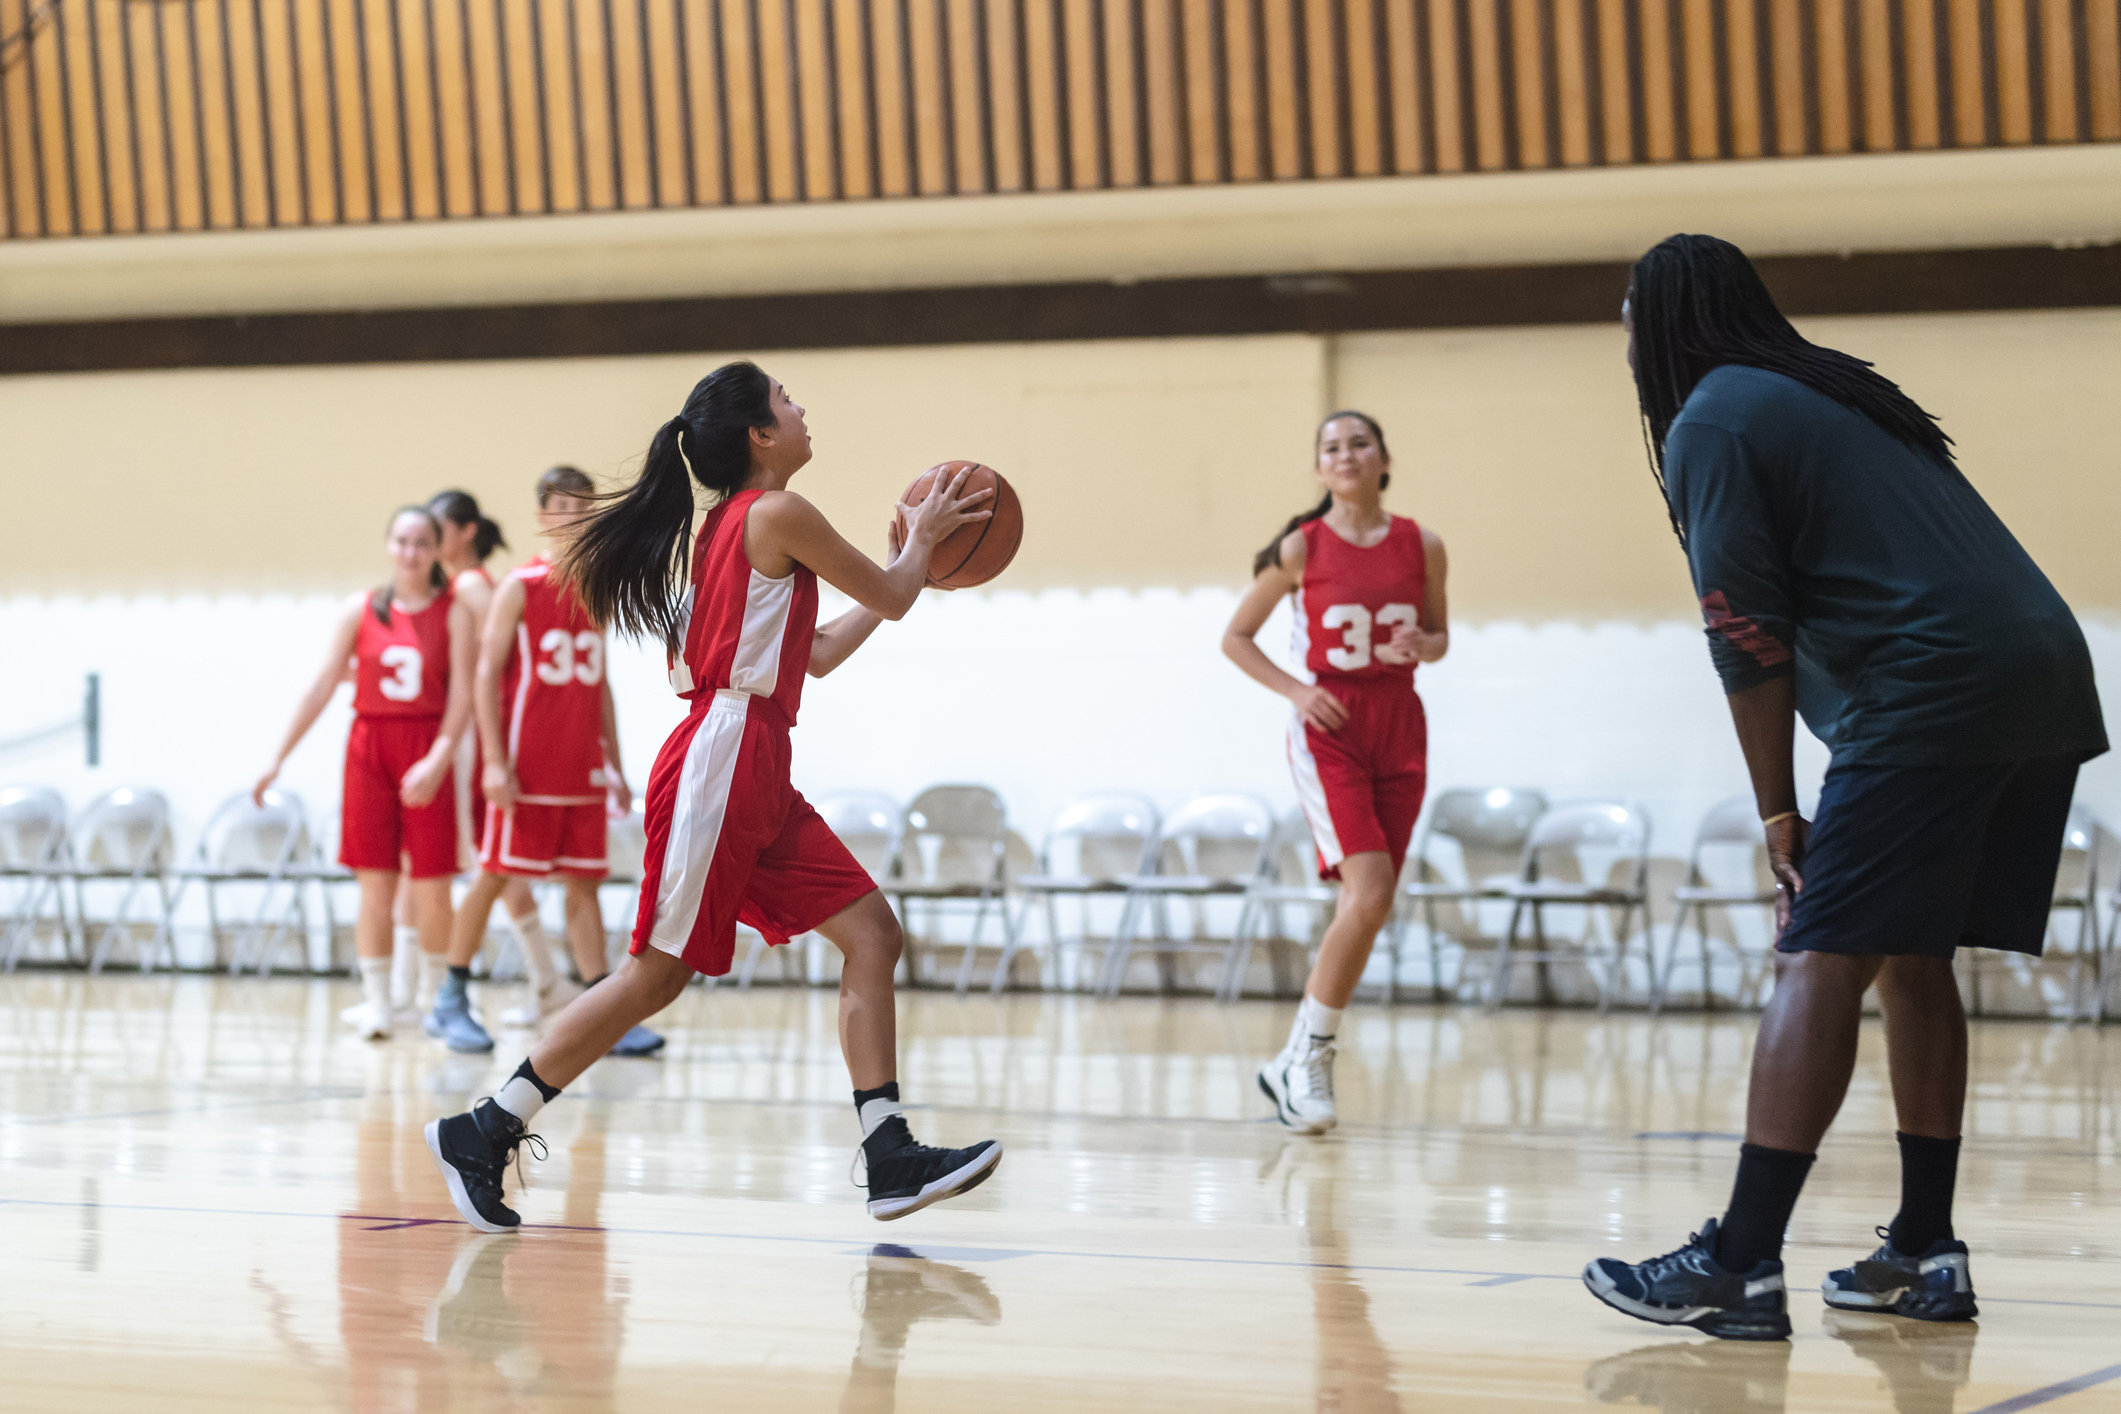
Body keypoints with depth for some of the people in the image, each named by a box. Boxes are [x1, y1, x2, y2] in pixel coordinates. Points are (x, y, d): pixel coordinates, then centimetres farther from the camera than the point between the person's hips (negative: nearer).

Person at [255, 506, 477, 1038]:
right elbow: (323, 686, 6)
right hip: (369, 748, 2)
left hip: (427, 752, -2)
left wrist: (439, 759, -20)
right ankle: (376, 1003, 5)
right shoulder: (360, 610, 5)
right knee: (375, 885, 1)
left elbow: (462, 695, -7)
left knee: (432, 889, -1)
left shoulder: (454, 613, -1)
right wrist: (279, 758, 4)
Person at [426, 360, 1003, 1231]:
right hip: (724, 759, -10)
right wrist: (922, 539, 20)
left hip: (758, 780, 10)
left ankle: (892, 1161, -2)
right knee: (658, 973, -7)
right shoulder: (776, 514, -10)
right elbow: (893, 598, 0)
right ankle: (483, 1133, 0)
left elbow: (818, 653, 27)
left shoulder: (736, 523, 19)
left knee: (872, 934, 3)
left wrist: (904, 564, 33)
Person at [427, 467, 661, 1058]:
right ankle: (451, 1003, 9)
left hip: (582, 770, 5)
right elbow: (486, 674, -9)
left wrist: (614, 765, 16)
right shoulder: (520, 587, -5)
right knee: (493, 877, -1)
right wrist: (495, 761, -16)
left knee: (584, 884, 4)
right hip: (526, 767, -5)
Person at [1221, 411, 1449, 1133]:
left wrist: (1421, 646, -8)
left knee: (1368, 908, 3)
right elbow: (1236, 637, 5)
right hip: (1329, 728, -4)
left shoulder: (1421, 546, 4)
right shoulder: (1300, 548, -3)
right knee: (1369, 890, -20)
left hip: (1399, 728, 4)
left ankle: (1296, 1063, 16)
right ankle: (1309, 1058, -8)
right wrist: (1293, 690, -9)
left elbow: (1439, 636, 16)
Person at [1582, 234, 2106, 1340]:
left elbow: (1751, 639, -5)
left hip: (1934, 695, -9)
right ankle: (1925, 1256, 17)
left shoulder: (1713, 421, 0)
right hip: (2047, 679, 9)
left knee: (1820, 962, -10)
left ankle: (1740, 1267, -16)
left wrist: (1779, 817, 0)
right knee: (1911, 959, 17)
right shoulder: (1834, 395, 27)